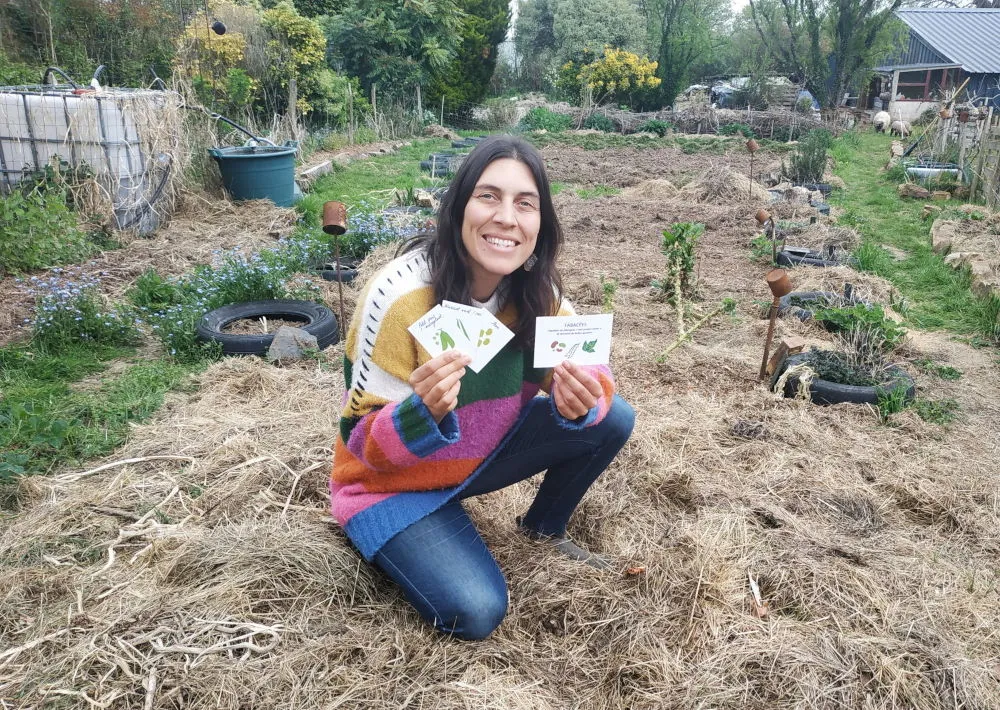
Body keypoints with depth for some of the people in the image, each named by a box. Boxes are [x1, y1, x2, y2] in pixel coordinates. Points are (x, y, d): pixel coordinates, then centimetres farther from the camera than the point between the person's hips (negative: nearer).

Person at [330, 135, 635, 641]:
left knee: (611, 419, -11)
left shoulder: (533, 288, -14)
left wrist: (584, 398, -34)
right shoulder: (400, 297, -30)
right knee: (476, 612, -21)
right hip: (392, 483, -4)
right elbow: (362, 442, -24)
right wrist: (424, 411, -46)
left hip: (481, 456, 5)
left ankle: (544, 527, 14)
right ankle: (395, 540, 9)